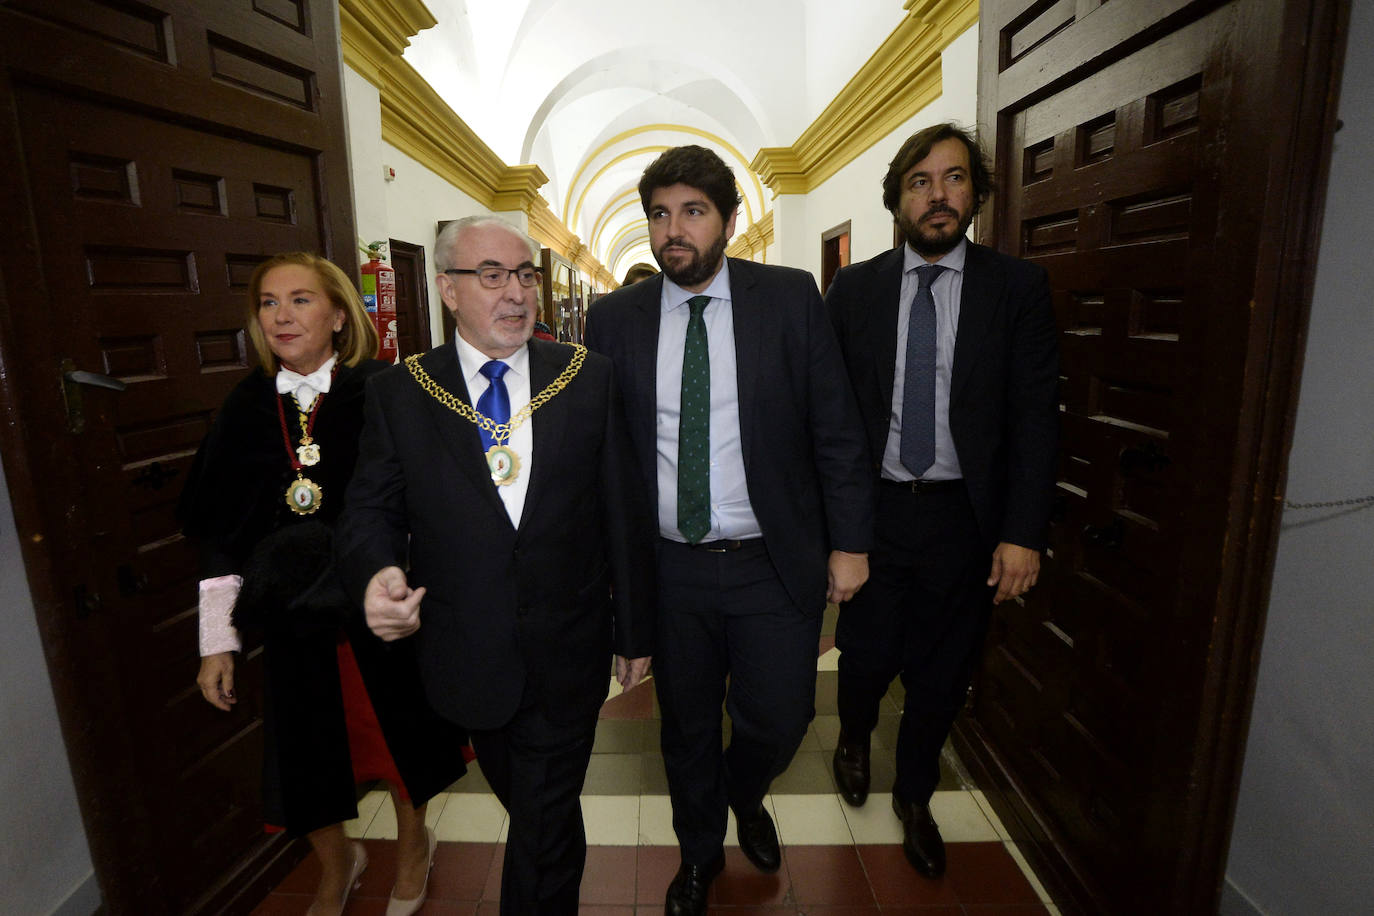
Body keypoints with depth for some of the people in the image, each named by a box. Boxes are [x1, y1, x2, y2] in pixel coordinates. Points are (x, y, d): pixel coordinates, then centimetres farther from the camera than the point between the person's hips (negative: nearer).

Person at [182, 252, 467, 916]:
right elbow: (219, 535, 3)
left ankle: (412, 844, 47)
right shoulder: (248, 408, -1)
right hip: (295, 618, 3)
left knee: (398, 730, 16)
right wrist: (218, 640, 3)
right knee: (306, 747, 16)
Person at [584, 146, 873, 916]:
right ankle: (700, 852, 48)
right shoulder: (616, 318, 0)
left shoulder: (791, 298, -4)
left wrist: (849, 542, -3)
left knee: (777, 721, 9)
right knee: (687, 728, 18)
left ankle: (744, 796, 48)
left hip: (774, 564, -1)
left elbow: (837, 430, -2)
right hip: (668, 566, 2)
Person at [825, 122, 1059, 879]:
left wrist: (1023, 533, -10)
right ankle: (855, 739, 48)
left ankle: (914, 796, 42)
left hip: (963, 516, 1)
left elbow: (1035, 416, -4)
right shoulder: (854, 288, 1)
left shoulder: (1016, 287, -1)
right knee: (867, 655, 11)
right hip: (873, 508, 0)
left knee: (941, 674, 14)